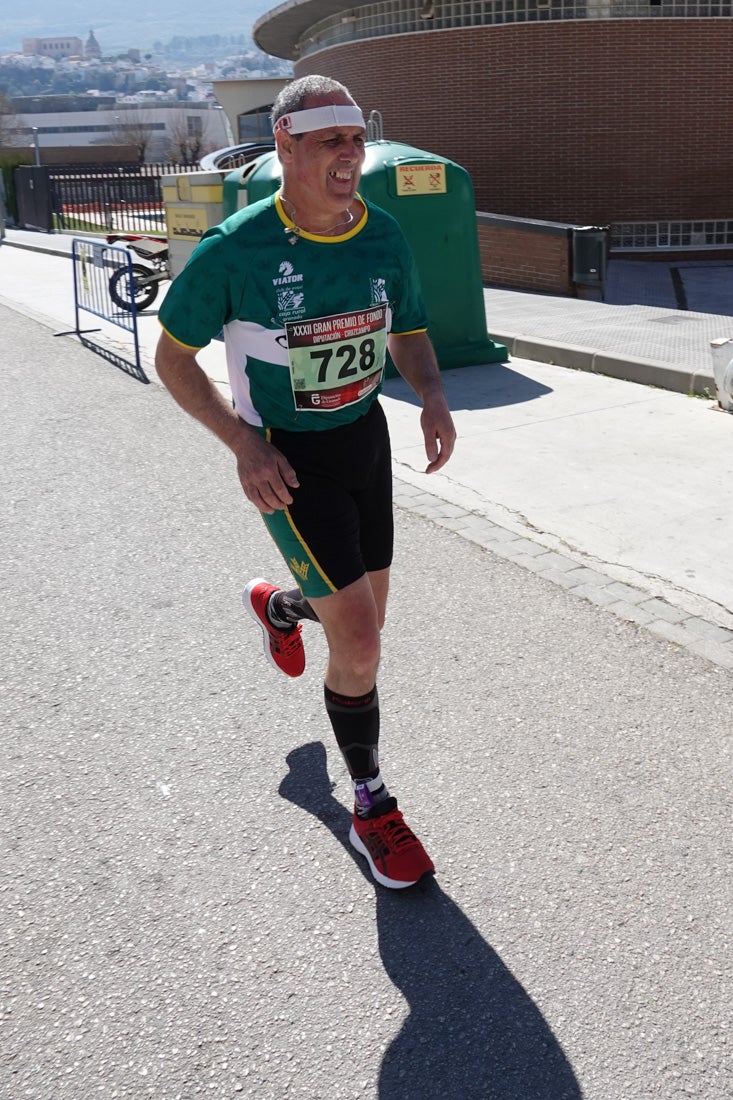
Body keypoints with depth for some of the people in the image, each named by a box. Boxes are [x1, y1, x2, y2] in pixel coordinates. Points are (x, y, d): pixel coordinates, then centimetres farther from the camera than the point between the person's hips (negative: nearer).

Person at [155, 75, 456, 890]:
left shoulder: (384, 236, -4)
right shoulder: (234, 249, -18)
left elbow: (409, 334, 11)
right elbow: (172, 356, -7)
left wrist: (433, 397, -12)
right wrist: (242, 444, -19)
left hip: (366, 436, 6)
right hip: (286, 459, -6)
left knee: (364, 618, 18)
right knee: (358, 640, -12)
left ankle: (277, 605, 55)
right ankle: (371, 809, 12)